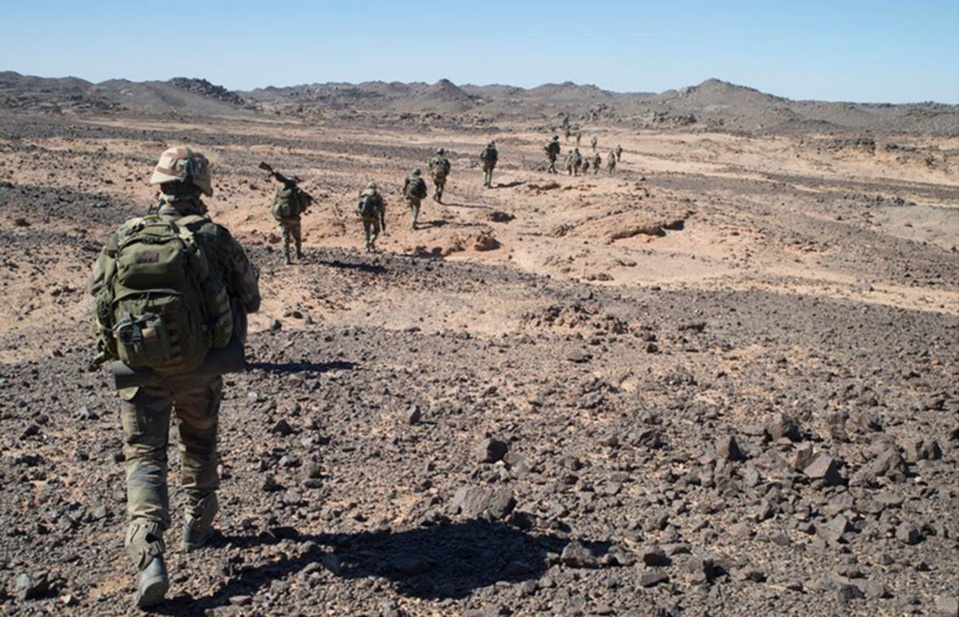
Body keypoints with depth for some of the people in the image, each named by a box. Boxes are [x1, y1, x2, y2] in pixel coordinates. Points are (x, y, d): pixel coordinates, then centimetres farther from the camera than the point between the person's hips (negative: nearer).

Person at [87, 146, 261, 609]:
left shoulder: (122, 239, -3)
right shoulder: (213, 238, -8)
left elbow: (97, 292, 7)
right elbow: (250, 296, 2)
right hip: (197, 367, 0)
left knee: (143, 458, 6)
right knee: (199, 445, 23)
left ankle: (149, 557, -9)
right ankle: (197, 527, 38)